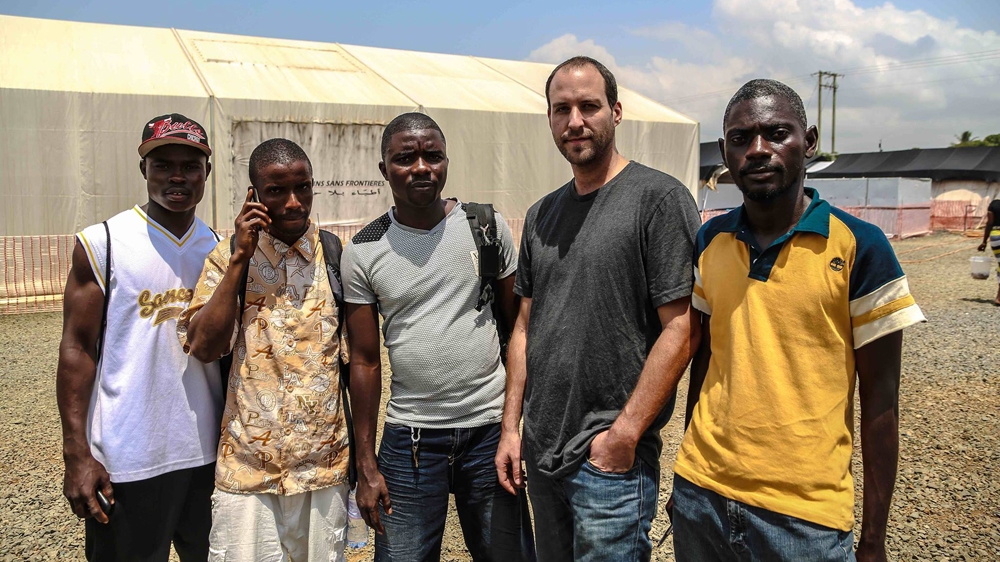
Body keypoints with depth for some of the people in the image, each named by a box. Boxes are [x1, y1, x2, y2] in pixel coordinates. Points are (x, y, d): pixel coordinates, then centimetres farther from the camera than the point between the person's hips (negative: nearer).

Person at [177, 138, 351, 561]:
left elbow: (356, 358, 4)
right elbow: (203, 347, -11)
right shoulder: (227, 259, -1)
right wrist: (240, 258, -14)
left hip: (325, 465, 1)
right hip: (247, 468, 0)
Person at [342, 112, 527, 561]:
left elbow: (518, 326, 4)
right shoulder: (364, 252, -2)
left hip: (491, 428, 1)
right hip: (409, 439, 0)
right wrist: (366, 465, 1)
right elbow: (365, 362, 1)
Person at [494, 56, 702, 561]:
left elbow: (681, 330, -15)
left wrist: (624, 433, -16)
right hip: (539, 452, 7)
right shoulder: (541, 215, 10)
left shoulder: (659, 199, -10)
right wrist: (510, 426, 8)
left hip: (611, 459, -6)